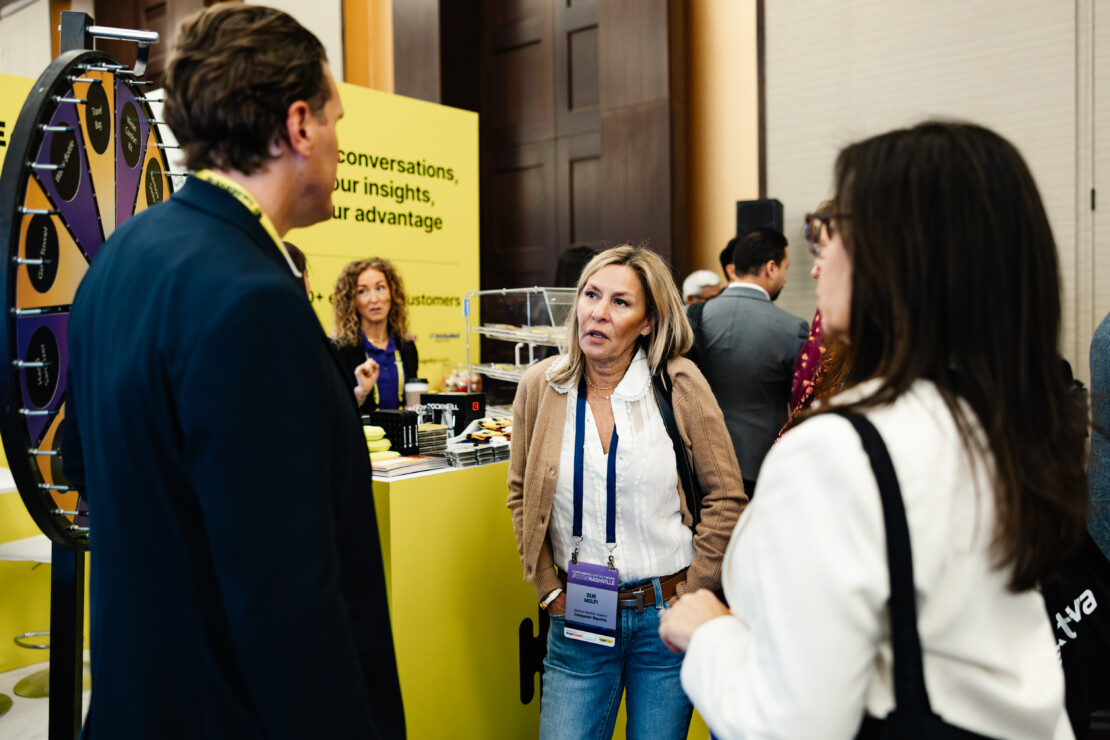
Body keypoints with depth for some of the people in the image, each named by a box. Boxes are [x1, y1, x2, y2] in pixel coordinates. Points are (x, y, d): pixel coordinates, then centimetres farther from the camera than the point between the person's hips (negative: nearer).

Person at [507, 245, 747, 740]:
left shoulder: (679, 384, -9)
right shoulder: (540, 386, -2)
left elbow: (725, 497, -3)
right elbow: (522, 495, 8)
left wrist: (690, 595, -5)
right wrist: (550, 590, 3)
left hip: (665, 618, -1)